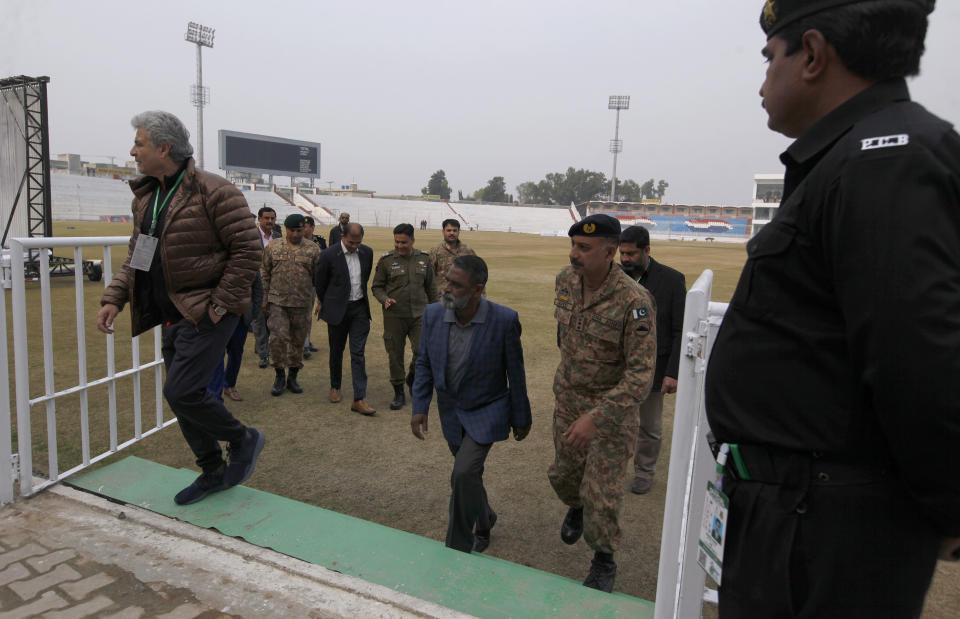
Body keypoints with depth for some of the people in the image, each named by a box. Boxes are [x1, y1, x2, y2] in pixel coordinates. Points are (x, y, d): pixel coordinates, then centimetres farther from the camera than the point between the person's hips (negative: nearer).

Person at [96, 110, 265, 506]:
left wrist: (222, 303, -17)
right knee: (184, 396, 12)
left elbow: (248, 250, -16)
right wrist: (114, 298, 5)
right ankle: (213, 472, 29)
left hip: (208, 313, -9)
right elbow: (136, 255, 18)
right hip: (173, 315, 9)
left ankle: (243, 440, 10)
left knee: (181, 391, -15)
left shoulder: (213, 192, -14)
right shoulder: (145, 197, 13)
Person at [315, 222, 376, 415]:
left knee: (358, 353, -4)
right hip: (337, 309, -2)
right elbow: (320, 283, 2)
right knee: (336, 351, 13)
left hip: (360, 308, 2)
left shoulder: (367, 252, 0)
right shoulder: (329, 255, -12)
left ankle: (359, 399, -5)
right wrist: (324, 302, 13)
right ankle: (335, 387, 35)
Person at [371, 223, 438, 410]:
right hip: (394, 316, -1)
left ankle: (412, 378, 23)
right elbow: (376, 286, 4)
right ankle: (399, 393, 20)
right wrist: (385, 299, -15)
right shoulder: (386, 260, -2)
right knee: (395, 355, 5)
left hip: (419, 314, 1)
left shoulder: (423, 258, 6)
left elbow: (431, 287, 15)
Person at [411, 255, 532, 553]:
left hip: (487, 411, -4)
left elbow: (515, 374, -12)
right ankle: (483, 520, 48)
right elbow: (424, 364, 0)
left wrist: (521, 418, -3)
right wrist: (419, 407, -7)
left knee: (464, 473, -19)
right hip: (451, 411, 5)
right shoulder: (433, 314, -12)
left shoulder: (504, 319, -22)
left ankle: (459, 548, 1)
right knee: (467, 476, 19)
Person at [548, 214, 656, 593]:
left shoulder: (634, 302, -29)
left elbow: (642, 374, -29)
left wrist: (596, 417, -36)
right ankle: (576, 508, 55)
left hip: (613, 405, -5)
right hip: (568, 397, 5)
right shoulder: (566, 280, -8)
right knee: (564, 473, 19)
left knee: (602, 491, 1)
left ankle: (604, 562, 28)